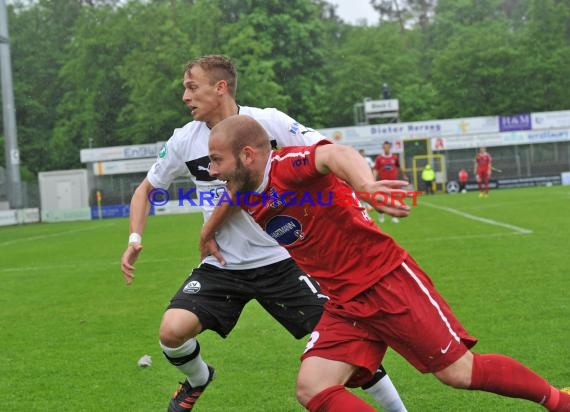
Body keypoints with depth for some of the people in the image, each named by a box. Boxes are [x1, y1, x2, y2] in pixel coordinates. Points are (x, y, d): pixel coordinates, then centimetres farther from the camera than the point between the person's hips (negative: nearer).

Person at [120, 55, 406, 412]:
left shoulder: (268, 122, -12)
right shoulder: (184, 140, -2)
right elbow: (147, 189, 13)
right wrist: (135, 239, -2)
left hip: (279, 260, -2)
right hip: (220, 266, 2)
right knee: (172, 330, -18)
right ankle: (197, 381, 17)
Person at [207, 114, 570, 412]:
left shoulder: (287, 166, -21)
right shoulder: (248, 201, 3)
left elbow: (336, 154, -44)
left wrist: (365, 186, -62)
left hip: (389, 280, -7)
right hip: (344, 305, 7)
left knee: (460, 372, -1)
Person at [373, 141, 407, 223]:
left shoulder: (395, 157, 5)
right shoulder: (379, 158, 0)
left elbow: (399, 168, 19)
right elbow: (376, 170, -1)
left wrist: (404, 176, 27)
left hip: (393, 181, 1)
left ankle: (394, 217, 5)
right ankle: (381, 216, 18)